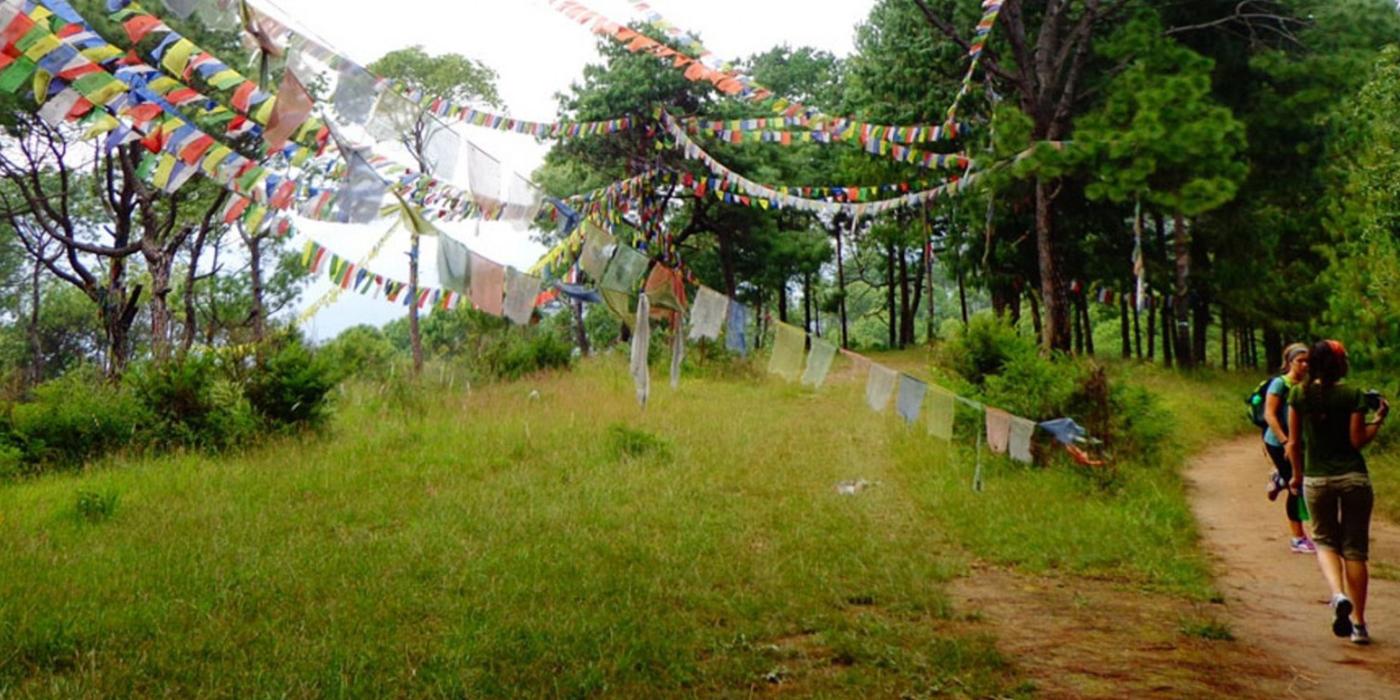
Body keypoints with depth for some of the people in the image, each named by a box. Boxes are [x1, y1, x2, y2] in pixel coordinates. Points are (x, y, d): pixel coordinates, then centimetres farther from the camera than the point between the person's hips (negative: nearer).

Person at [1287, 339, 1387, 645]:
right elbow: (1358, 440, -9)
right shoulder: (1353, 396, -7)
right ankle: (1358, 624, 10)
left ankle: (1338, 594, -11)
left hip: (1316, 479, 1)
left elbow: (1294, 442, 2)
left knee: (1325, 540, 17)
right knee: (1355, 548, 7)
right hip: (1353, 477, -1)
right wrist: (1379, 419, 4)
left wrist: (1297, 475, 15)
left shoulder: (1299, 394, -1)